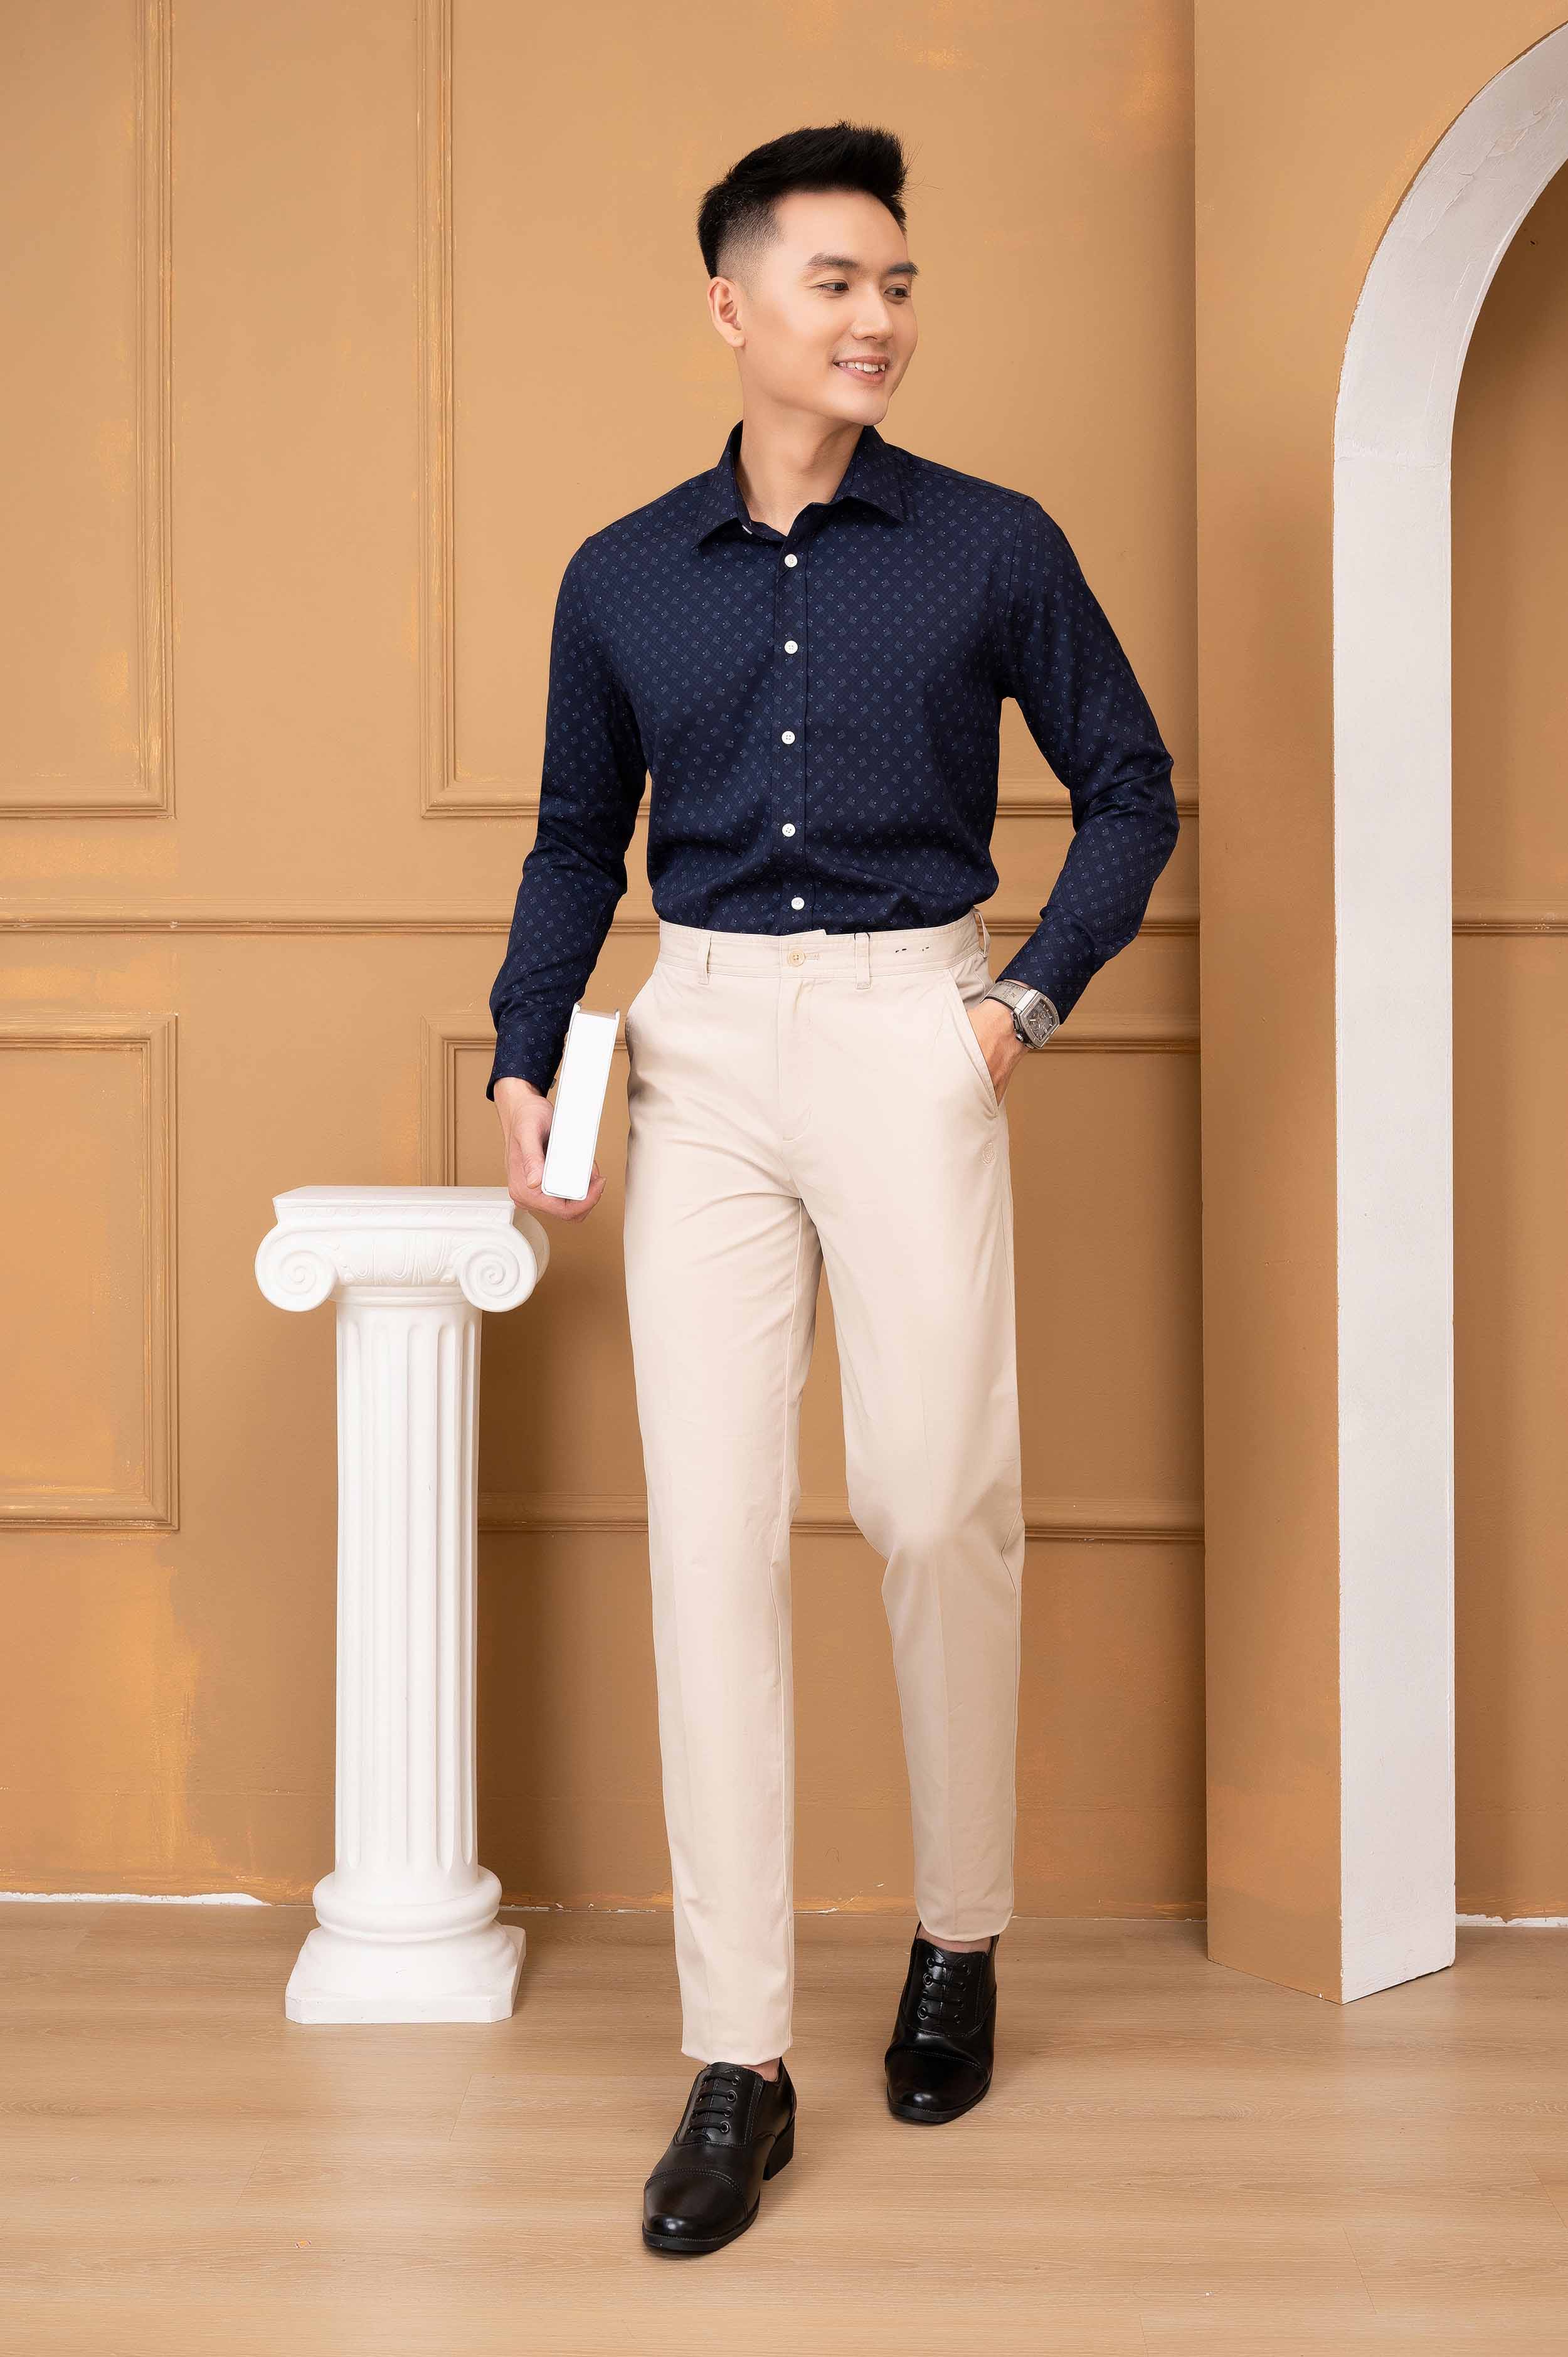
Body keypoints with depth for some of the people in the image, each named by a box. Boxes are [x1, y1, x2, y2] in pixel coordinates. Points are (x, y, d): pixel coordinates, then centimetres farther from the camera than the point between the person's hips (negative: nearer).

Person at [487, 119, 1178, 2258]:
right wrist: (525, 1062, 3)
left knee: (938, 1508, 3)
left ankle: (961, 1942, 27)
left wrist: (1036, 996, -1)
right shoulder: (622, 579, 9)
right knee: (708, 1524, -3)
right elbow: (578, 840, 16)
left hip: (912, 1038, -1)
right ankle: (738, 2061, 4)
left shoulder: (994, 547, 3)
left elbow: (1129, 782, 10)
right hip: (701, 1050, 2)